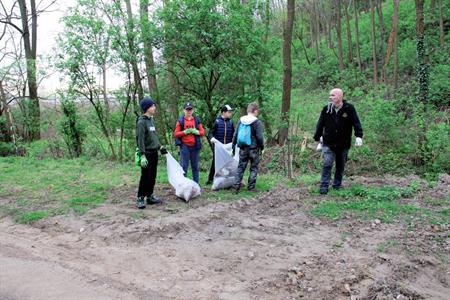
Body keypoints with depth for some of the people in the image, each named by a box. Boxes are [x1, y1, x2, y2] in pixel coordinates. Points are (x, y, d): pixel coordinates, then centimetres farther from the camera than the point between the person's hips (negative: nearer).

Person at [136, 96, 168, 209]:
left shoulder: (152, 120, 13)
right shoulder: (141, 122, -13)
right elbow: (140, 140, -19)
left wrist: (160, 147, 20)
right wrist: (142, 156, -24)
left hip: (154, 153, 8)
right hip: (147, 153, -8)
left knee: (152, 177, 12)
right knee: (145, 177, -5)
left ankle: (150, 196, 22)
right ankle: (140, 198, 4)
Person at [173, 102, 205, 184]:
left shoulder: (197, 120, 10)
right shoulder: (180, 120, 4)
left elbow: (202, 132, 8)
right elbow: (176, 133, 2)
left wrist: (195, 131, -10)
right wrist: (185, 132, -13)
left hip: (195, 146, 2)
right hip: (184, 146, -2)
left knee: (195, 166, 8)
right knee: (184, 166, -2)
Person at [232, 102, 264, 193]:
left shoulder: (241, 120, 3)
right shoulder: (257, 122, -11)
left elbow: (235, 135, 5)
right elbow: (260, 137, -11)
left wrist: (233, 146, 13)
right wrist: (262, 147, 2)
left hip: (243, 149, 4)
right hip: (254, 149, -3)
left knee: (240, 167, 11)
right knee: (254, 168, 10)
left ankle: (236, 186, 4)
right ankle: (251, 187, 12)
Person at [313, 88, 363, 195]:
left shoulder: (349, 108, -6)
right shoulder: (326, 109, -1)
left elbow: (356, 123, -3)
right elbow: (320, 124, 5)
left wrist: (358, 136, -14)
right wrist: (318, 138, 6)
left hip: (344, 144, 0)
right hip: (328, 143, 0)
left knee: (341, 166, 12)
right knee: (327, 165, -8)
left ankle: (337, 185, 26)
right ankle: (324, 186, -2)